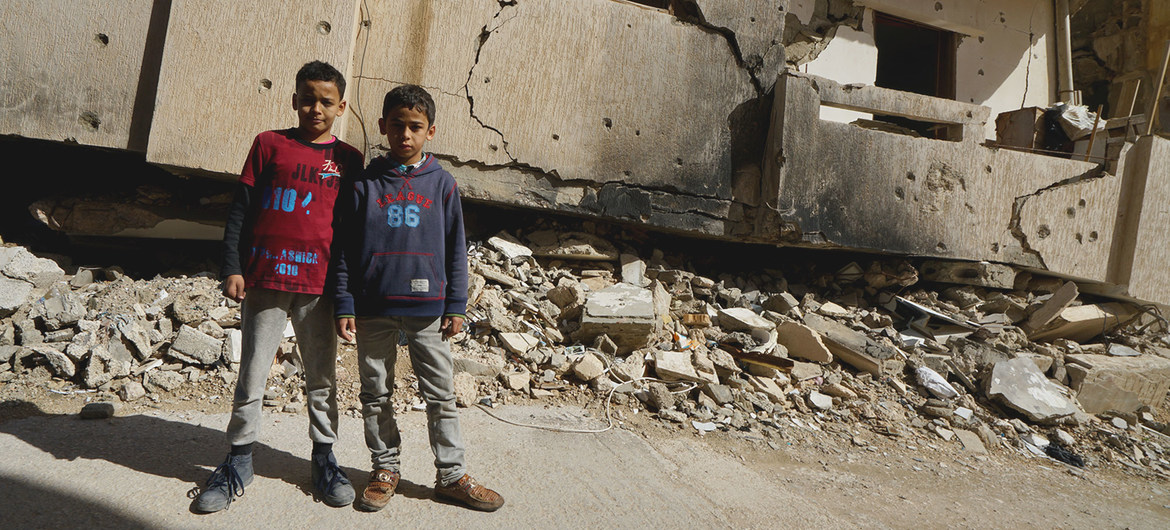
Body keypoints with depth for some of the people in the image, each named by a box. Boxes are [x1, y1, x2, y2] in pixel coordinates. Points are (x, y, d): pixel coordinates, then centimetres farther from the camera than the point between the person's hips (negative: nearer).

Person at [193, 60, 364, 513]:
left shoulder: (348, 159, 6)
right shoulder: (269, 144, 4)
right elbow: (241, 209, 4)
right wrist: (232, 268, -2)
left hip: (319, 285, 1)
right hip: (264, 278, -1)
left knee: (322, 377, 10)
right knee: (252, 375, 7)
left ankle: (324, 456, 26)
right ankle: (239, 462, 22)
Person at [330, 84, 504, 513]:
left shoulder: (441, 183, 4)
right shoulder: (363, 184, 3)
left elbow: (455, 249, 6)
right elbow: (343, 251, 4)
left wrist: (456, 305, 2)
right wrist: (343, 305, -1)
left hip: (428, 307, 0)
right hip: (373, 309, 1)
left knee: (441, 394, 5)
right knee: (376, 394, 10)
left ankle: (451, 474, 16)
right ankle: (385, 469, 26)